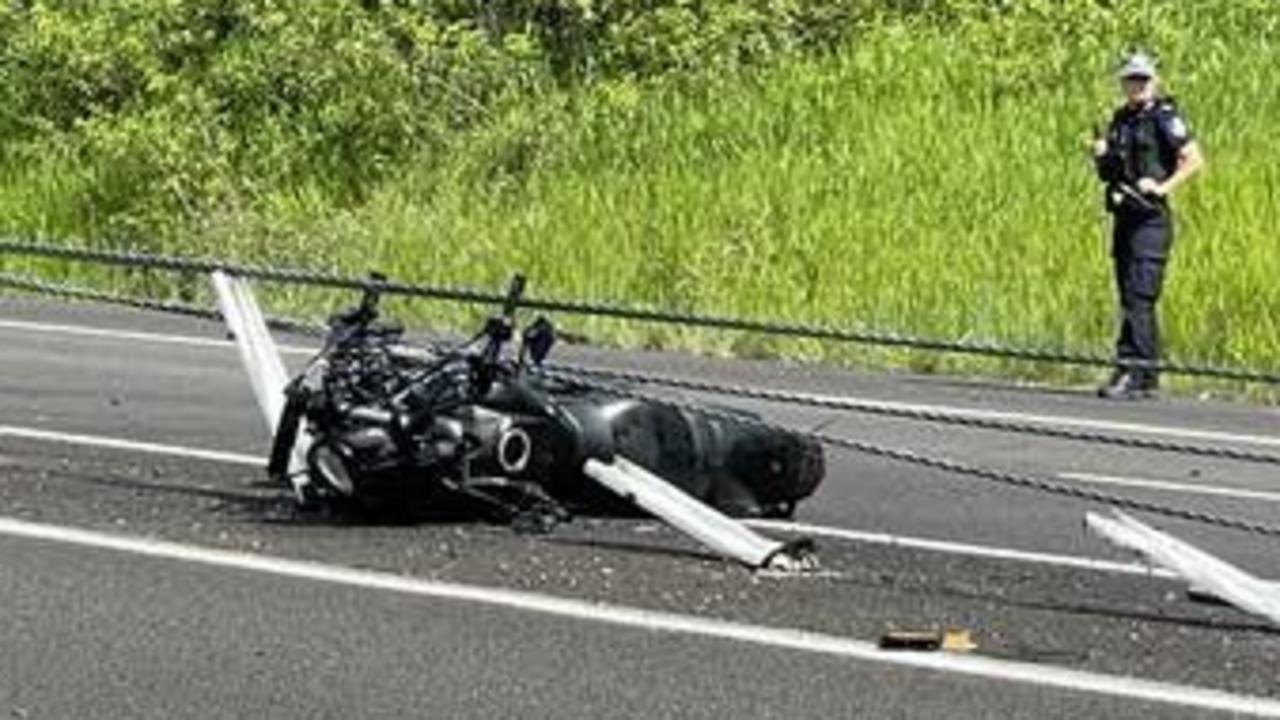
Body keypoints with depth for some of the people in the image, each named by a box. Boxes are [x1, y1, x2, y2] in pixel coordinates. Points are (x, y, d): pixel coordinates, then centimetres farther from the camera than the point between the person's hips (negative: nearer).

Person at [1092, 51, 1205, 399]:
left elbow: (1194, 159, -12)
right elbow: (1107, 171, 23)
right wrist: (1100, 156, 3)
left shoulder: (1164, 117, -6)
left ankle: (1132, 372, -18)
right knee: (1131, 298, 10)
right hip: (1123, 216, 8)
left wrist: (1163, 186, -18)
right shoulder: (1120, 119, 16)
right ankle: (1148, 376, 16)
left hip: (1150, 218, -8)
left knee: (1139, 298, -14)